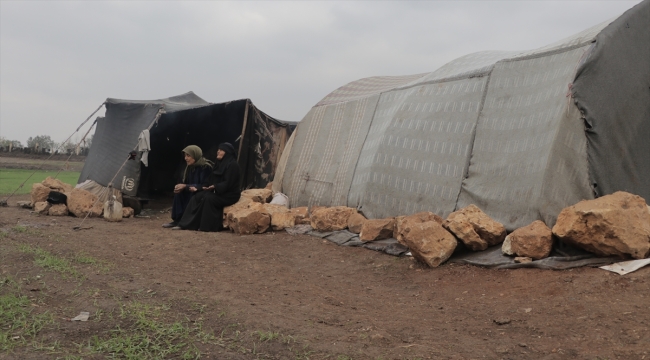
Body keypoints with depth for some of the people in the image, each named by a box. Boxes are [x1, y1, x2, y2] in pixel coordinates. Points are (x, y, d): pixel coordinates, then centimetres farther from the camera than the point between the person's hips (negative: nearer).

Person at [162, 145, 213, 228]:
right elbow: (183, 181, 5)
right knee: (178, 192, -13)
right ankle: (177, 220, -13)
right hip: (192, 192, 7)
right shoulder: (190, 167, 3)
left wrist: (185, 186, -24)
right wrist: (181, 186, -22)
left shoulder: (206, 167, -19)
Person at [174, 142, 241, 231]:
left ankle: (207, 226, -20)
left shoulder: (232, 165, -13)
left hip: (229, 195, -9)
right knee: (197, 197, -8)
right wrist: (206, 186, -2)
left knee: (208, 198, -29)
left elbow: (228, 184, -21)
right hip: (218, 191, 9)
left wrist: (215, 187, -26)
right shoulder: (220, 163, 14)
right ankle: (185, 224, -12)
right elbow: (212, 178, 15)